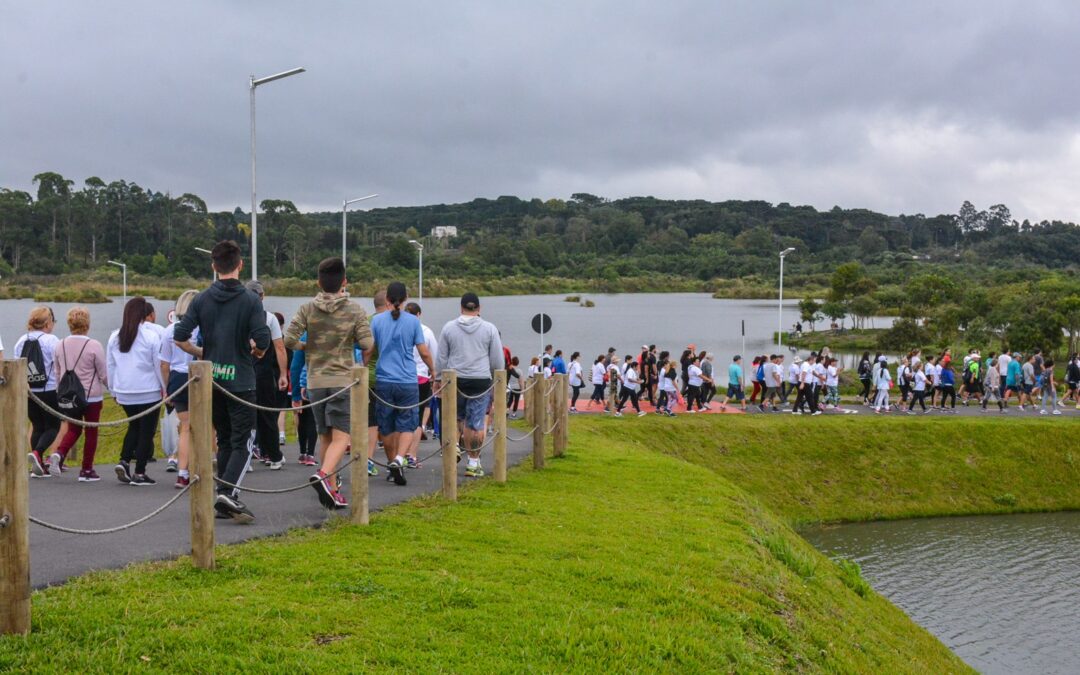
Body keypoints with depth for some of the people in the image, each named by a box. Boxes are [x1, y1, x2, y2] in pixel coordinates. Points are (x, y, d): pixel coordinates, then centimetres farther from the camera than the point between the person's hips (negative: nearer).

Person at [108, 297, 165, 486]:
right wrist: (165, 387, 2)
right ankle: (139, 473, 5)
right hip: (148, 392, -5)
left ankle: (124, 461, 6)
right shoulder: (151, 336, -13)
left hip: (124, 393, 5)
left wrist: (114, 391, 20)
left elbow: (110, 366, 11)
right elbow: (159, 364, -9)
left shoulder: (115, 336, 4)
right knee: (147, 431, 5)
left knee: (134, 426, 23)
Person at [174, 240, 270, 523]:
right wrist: (255, 352, 5)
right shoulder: (250, 300, -8)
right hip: (240, 380, -4)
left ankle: (225, 499, 17)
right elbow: (262, 340, -17)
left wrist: (201, 354, 13)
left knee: (224, 440, 15)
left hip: (211, 380, 5)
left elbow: (180, 337, -3)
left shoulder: (201, 299, 3)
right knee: (242, 442, -1)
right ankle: (227, 492, -20)